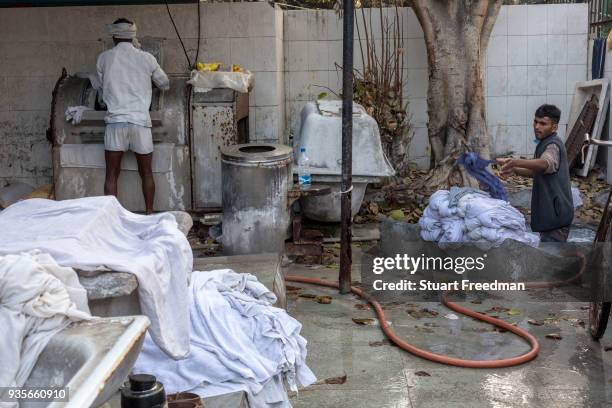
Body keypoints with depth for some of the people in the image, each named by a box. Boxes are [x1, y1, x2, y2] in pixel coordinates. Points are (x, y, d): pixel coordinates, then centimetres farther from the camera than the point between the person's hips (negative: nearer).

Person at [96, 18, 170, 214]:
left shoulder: (103, 58, 3)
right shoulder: (146, 59, 2)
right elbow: (165, 85, 15)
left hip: (115, 121, 0)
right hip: (140, 122, 0)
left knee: (112, 174, 5)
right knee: (146, 173, 12)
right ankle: (149, 214, 18)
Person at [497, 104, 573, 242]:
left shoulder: (553, 145, -19)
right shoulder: (544, 143, 14)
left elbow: (545, 163, -42)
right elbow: (537, 172, 23)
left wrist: (515, 162, -60)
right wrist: (515, 170, 5)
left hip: (556, 212, -11)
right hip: (550, 210, 11)